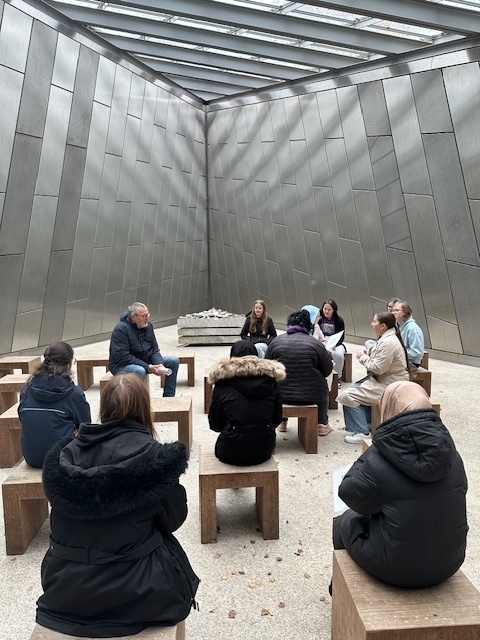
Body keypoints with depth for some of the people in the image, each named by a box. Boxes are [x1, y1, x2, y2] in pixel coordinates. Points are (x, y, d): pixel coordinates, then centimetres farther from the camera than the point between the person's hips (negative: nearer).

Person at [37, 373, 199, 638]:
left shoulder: (68, 452, -7)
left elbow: (65, 520, 5)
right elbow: (173, 519, -6)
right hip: (133, 593, -4)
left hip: (64, 586, 5)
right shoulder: (154, 456, -18)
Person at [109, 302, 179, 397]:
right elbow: (122, 357, -27)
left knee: (174, 360, -2)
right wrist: (148, 367, -29)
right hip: (122, 365, -7)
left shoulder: (148, 326, 0)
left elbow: (154, 350, 3)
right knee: (140, 370, -40)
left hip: (144, 361, 8)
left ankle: (168, 397, 4)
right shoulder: (121, 329, -21)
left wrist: (160, 365, -18)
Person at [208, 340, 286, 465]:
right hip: (264, 450, 1)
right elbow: (277, 419, 7)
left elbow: (215, 424, 2)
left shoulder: (223, 383, -5)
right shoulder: (270, 379, 0)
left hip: (231, 454, -1)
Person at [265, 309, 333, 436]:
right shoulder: (315, 343, -8)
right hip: (311, 395, -1)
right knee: (322, 387, 32)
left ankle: (282, 422, 36)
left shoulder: (276, 341, -3)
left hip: (281, 393, 1)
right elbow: (327, 370, 0)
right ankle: (322, 424, 29)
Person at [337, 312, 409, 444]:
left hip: (388, 385, -11)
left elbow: (378, 368, -24)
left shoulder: (388, 342, -23)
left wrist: (363, 357, -8)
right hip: (383, 380, 11)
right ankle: (367, 421, 19)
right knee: (353, 387, 14)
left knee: (349, 396, -13)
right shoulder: (386, 338, 10)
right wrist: (367, 354, 0)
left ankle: (361, 432, -5)